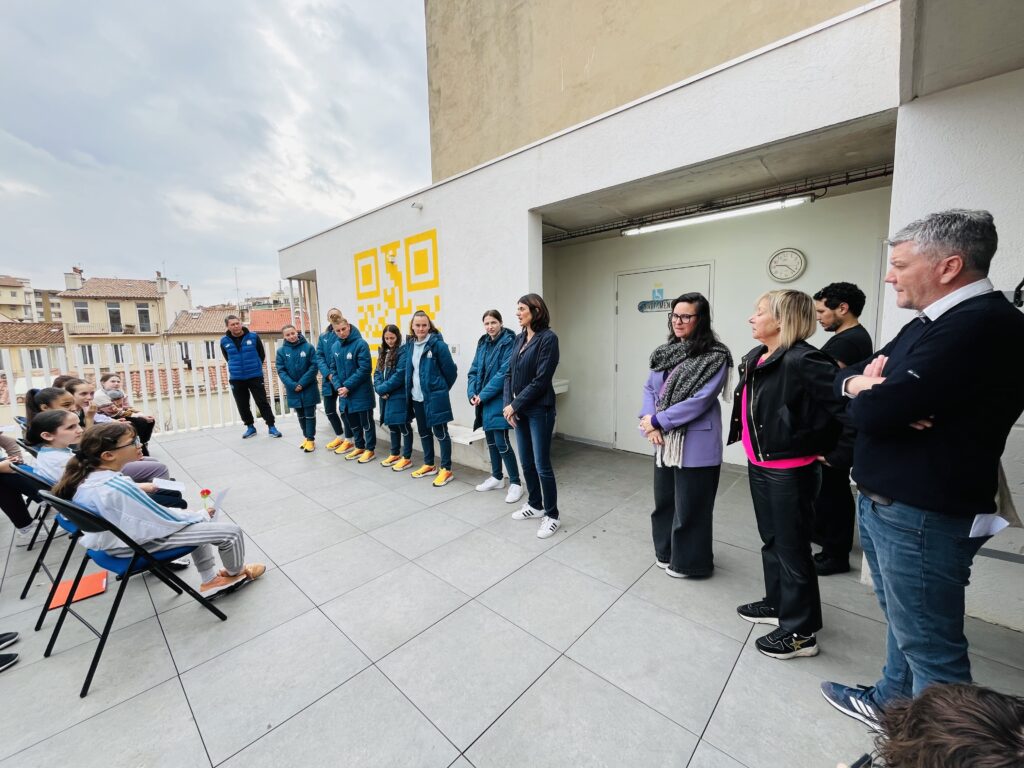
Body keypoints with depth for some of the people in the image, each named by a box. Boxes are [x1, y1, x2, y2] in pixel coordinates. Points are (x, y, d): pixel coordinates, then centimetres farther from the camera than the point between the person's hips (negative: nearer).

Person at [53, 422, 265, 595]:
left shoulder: (85, 476, -8)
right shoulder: (117, 488, -36)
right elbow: (166, 521, -26)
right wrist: (202, 515, -10)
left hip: (113, 533, 10)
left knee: (196, 521, 24)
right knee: (231, 532, -12)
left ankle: (209, 580, 27)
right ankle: (235, 573, 21)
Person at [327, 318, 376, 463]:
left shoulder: (360, 344, -14)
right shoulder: (335, 347, 7)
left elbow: (365, 369, -18)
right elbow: (334, 369, 12)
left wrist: (348, 386, -18)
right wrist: (339, 386, -4)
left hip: (361, 392, -6)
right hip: (344, 393, 6)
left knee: (366, 423, 6)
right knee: (353, 423, 18)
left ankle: (370, 449, 19)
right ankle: (359, 447, 34)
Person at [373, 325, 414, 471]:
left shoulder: (404, 351, -11)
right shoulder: (383, 352, 13)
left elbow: (399, 375, -18)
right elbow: (377, 373, 11)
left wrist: (382, 388, -13)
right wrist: (379, 388, -7)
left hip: (400, 396, -8)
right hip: (386, 396, 8)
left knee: (404, 426, 1)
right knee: (392, 425, 17)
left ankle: (407, 458, 12)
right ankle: (395, 454, 31)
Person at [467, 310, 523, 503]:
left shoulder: (509, 343, -10)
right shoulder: (483, 343, 11)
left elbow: (503, 373, -18)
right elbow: (474, 371, 10)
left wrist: (483, 395, -17)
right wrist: (472, 393, -6)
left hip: (498, 400, -7)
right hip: (483, 400, 7)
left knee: (501, 442, -8)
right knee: (490, 439, 15)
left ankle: (516, 483, 7)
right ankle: (497, 477, 30)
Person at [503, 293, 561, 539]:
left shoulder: (548, 338, -12)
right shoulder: (519, 338, 10)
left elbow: (541, 380, -17)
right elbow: (510, 373, 9)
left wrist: (515, 405, -13)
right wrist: (508, 404, -4)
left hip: (539, 410, -7)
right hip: (519, 409, 7)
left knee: (542, 465, 1)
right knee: (526, 462, 16)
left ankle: (552, 515, 18)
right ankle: (535, 505, 35)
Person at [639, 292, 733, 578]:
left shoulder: (715, 356, -11)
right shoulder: (664, 352, 9)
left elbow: (700, 401, -18)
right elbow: (649, 389, 7)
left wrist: (658, 420, -15)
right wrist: (650, 422, -9)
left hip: (695, 443, -6)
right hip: (664, 440, 6)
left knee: (689, 505, 8)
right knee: (664, 498, 18)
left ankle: (687, 560, 29)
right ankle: (666, 551, 38)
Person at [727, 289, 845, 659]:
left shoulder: (802, 360, -21)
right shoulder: (754, 358, 6)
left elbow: (843, 403, -26)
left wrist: (822, 446, -16)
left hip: (789, 470, -9)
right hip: (758, 465, 9)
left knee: (792, 548, 7)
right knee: (771, 540, 22)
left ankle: (801, 631, 26)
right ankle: (778, 604, 42)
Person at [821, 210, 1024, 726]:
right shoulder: (928, 325, 11)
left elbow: (873, 413, -28)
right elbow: (846, 375, 11)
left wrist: (868, 391, -5)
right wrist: (864, 383, -11)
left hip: (921, 517, -9)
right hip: (884, 505, 9)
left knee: (929, 642, 7)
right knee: (903, 622, 24)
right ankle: (892, 703, 43)